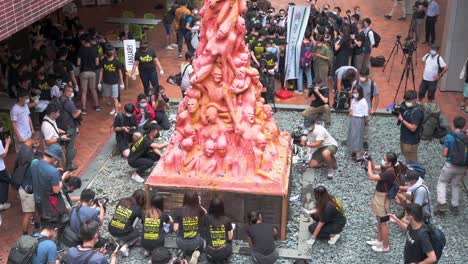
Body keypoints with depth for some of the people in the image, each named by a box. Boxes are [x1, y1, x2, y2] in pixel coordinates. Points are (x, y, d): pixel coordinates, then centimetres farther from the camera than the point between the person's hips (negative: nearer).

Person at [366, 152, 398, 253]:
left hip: (382, 199, -9)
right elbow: (374, 167, 11)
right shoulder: (386, 168, -5)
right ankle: (379, 240, 41)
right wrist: (370, 160, -8)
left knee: (383, 223, 6)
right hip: (378, 195, 9)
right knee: (379, 221, 24)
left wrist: (369, 162, -23)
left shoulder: (389, 173, -32)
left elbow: (371, 177, -33)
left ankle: (385, 246, 20)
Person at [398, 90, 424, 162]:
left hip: (411, 141, -9)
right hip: (405, 139, 9)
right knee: (407, 160, 26)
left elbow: (413, 128, -29)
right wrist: (398, 113, -4)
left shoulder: (416, 111, -26)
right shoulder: (408, 107, 2)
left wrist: (402, 120, -24)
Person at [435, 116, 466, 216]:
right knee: (456, 185, 21)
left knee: (442, 183, 13)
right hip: (462, 166, 4)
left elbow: (445, 153, -12)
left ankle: (442, 204, 1)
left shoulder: (449, 136, -15)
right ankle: (455, 206, 26)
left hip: (450, 165, -4)